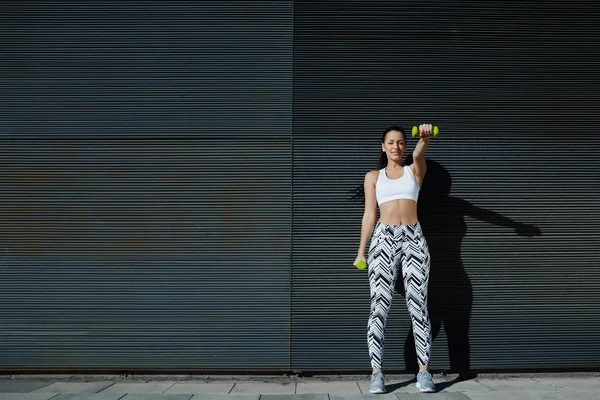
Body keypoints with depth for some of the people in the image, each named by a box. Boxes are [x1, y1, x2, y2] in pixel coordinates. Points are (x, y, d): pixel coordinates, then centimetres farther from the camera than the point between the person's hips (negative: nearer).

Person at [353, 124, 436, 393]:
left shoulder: (415, 171, 15)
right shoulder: (373, 176, 15)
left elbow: (419, 154, -9)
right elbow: (369, 215, 10)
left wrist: (425, 137, -32)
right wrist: (361, 252, 4)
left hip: (414, 238, 0)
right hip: (383, 239, 0)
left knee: (418, 305, -3)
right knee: (379, 305, -6)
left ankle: (424, 371, 1)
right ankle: (377, 372, -2)